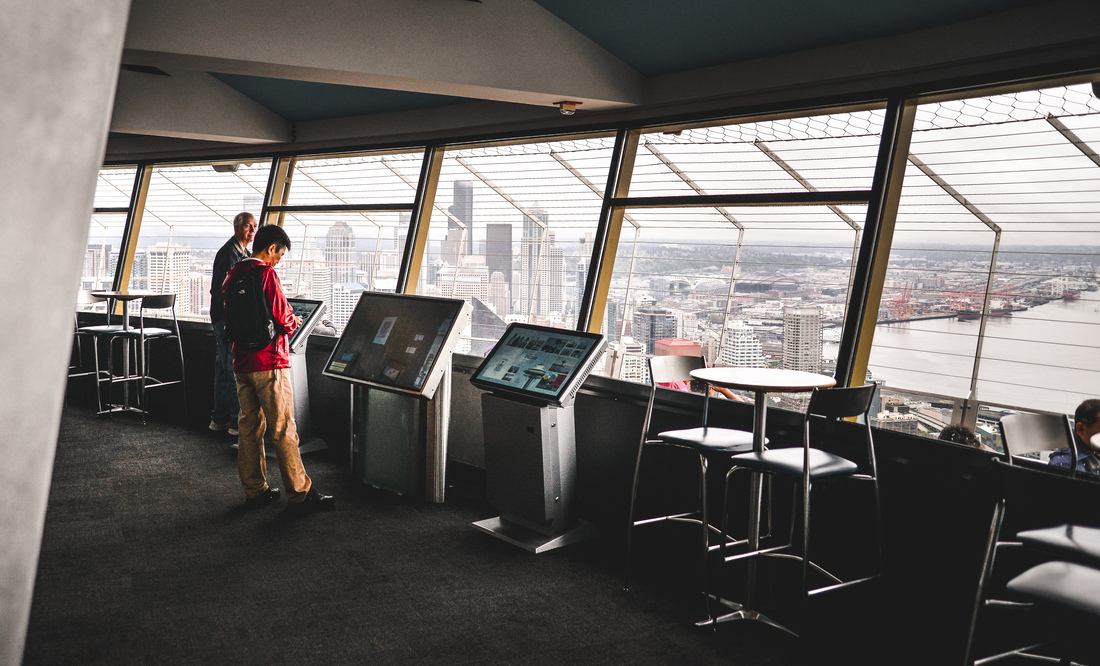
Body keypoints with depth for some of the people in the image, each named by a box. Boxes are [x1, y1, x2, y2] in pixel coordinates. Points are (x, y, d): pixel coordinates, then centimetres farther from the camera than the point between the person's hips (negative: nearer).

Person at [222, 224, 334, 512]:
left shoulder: (233, 274, 11)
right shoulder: (266, 273, -14)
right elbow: (282, 318, -17)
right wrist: (293, 322, 6)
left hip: (241, 362, 8)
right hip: (268, 362, -8)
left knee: (250, 425, 12)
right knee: (284, 429, -4)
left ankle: (255, 489, 18)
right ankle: (299, 494, 1)